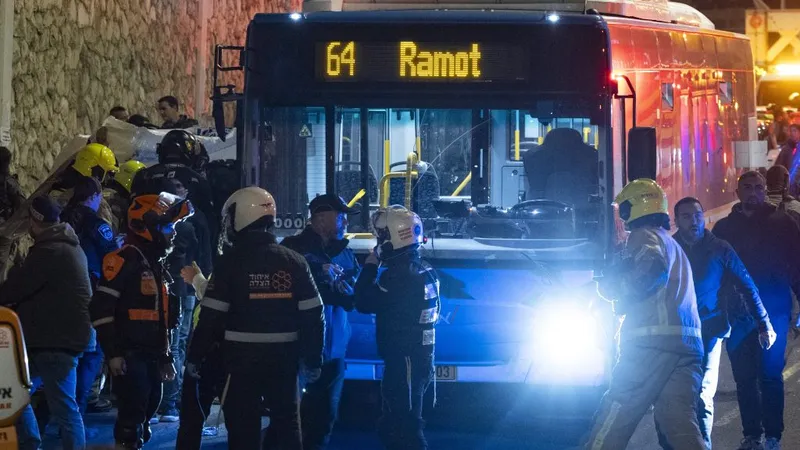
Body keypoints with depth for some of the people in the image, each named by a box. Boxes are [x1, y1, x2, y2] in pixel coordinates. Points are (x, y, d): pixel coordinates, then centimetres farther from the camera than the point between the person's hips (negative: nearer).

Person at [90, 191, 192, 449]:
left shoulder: (157, 265, 18)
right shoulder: (124, 261, -12)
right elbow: (102, 309, -18)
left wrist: (166, 356, 24)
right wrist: (113, 353, -20)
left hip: (151, 356, 9)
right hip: (128, 356, -9)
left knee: (149, 407, 12)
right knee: (132, 413, -13)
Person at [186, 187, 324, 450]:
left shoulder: (231, 262, -9)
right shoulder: (294, 262, 3)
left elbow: (211, 317, -11)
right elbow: (313, 317, 3)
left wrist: (195, 356, -1)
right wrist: (313, 360, 12)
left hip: (242, 358, -4)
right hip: (284, 357, 4)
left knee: (243, 428, 1)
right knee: (287, 423, 14)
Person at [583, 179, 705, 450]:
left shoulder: (644, 236, 2)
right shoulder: (673, 246, 31)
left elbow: (653, 268, -19)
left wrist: (612, 284, -6)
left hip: (653, 341, -8)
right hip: (689, 344, 8)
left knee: (610, 428, -4)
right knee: (681, 427, -2)